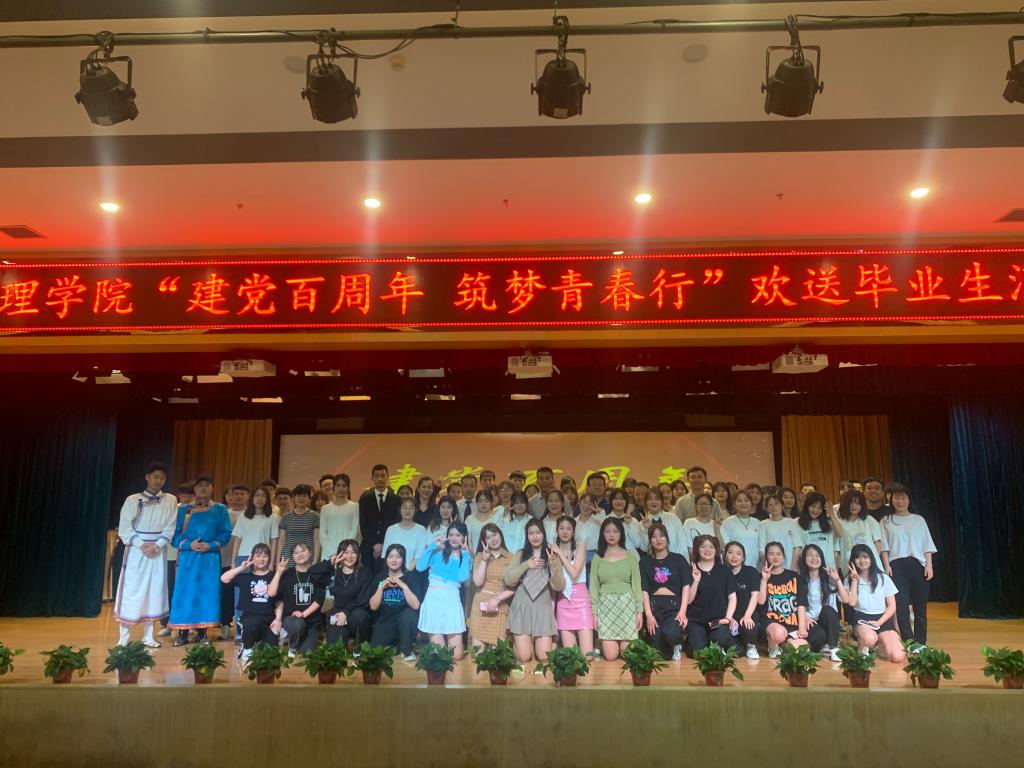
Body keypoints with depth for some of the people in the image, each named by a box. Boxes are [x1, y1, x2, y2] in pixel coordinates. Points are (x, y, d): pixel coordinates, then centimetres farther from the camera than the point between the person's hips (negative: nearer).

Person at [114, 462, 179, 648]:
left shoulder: (170, 501, 5)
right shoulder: (132, 500, 2)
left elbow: (170, 529, 1)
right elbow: (124, 529, -3)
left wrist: (156, 546, -13)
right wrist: (141, 545, -14)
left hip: (158, 552, 2)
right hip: (136, 551, -2)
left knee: (154, 592, 4)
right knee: (131, 591, -2)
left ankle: (148, 636, 13)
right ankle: (124, 637, 4)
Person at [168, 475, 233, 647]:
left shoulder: (220, 509, 9)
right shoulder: (183, 509, 10)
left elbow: (226, 533, 3)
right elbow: (175, 533, 4)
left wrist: (211, 545, -13)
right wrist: (188, 544, -13)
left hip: (210, 558, 0)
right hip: (188, 557, 0)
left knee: (207, 593, -1)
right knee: (185, 593, -2)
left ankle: (202, 632, 8)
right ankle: (182, 633, 6)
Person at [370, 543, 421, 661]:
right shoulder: (380, 578, 3)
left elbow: (415, 606, -18)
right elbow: (373, 606, -5)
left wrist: (404, 586, -25)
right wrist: (382, 587, -17)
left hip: (405, 623, -1)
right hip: (385, 624, 1)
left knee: (407, 613, -34)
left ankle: (406, 650, -11)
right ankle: (395, 645, 11)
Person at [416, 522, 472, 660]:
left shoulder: (466, 557, 13)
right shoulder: (438, 552, 9)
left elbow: (462, 578, -6)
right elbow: (420, 567, -5)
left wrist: (464, 554, -2)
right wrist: (433, 546, -2)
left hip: (452, 600, 1)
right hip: (433, 598, -1)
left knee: (457, 655, 0)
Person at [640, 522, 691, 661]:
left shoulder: (678, 559, 9)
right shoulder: (645, 562, 11)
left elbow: (686, 586, 1)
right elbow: (644, 590, 2)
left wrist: (683, 611, -13)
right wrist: (648, 614, -11)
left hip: (674, 605, -1)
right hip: (653, 606, 1)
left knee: (670, 634, -33)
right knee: (660, 655, -13)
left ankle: (676, 644, 5)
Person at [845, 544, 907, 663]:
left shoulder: (883, 578, 5)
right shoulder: (849, 580, 4)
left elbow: (892, 607, 3)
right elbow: (852, 603, -11)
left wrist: (878, 623, -10)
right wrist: (855, 580, -10)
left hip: (883, 619, 2)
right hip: (861, 619, -1)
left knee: (898, 657, -22)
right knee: (869, 639, -38)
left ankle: (878, 645, 11)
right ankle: (863, 647, -1)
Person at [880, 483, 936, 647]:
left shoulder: (918, 520, 13)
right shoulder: (886, 521, 10)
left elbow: (927, 545, 10)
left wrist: (929, 565, 0)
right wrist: (886, 565, -5)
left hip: (917, 564, 1)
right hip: (896, 565, -1)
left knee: (920, 605, 1)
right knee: (901, 604, -8)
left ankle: (920, 642, 9)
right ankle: (909, 642, -5)